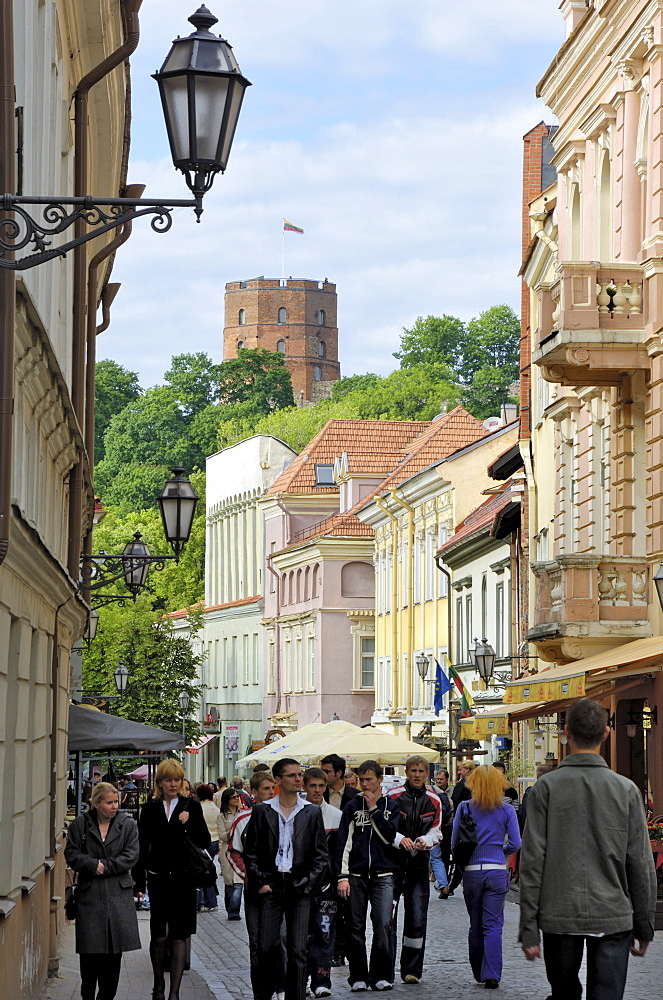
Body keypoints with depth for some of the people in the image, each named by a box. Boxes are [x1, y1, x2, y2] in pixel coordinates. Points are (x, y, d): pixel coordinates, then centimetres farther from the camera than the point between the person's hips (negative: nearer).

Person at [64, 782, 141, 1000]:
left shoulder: (128, 825, 5)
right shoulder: (80, 824, 4)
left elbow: (131, 855, -2)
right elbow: (71, 854, 1)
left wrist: (105, 867, -10)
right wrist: (93, 865, -14)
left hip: (118, 894, 1)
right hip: (89, 894, -1)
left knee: (115, 949, 1)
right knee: (89, 949, -2)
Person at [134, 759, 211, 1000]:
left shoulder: (191, 806, 4)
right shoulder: (150, 809, 6)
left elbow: (205, 842, 1)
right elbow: (142, 846, 8)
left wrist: (189, 824, -16)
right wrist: (139, 880, 4)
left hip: (183, 879, 0)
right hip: (158, 879, 0)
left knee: (179, 936, -1)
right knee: (159, 935, -2)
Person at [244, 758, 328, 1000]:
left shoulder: (312, 812, 7)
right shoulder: (262, 811, 5)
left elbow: (321, 855, 8)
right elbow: (250, 851, 6)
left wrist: (309, 884, -2)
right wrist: (259, 882, -3)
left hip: (299, 887, 1)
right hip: (270, 886, 0)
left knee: (298, 951, -1)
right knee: (266, 947, -3)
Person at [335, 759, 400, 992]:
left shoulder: (390, 807, 9)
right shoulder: (352, 807, 7)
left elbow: (389, 836, -6)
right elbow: (343, 842, 3)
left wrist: (374, 809, -6)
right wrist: (342, 876, -4)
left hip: (383, 875, 0)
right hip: (356, 875, 0)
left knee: (383, 925, -9)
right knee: (356, 927, 0)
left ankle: (380, 975, 1)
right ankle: (358, 977, 7)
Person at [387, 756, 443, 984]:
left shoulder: (433, 801, 7)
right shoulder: (393, 796, -4)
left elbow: (435, 832, 10)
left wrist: (425, 841, -11)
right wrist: (400, 839, -20)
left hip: (418, 865, 3)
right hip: (393, 863, -3)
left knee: (417, 921, 3)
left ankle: (412, 970, 14)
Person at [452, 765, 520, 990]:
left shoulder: (464, 808, -2)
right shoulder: (506, 810, -3)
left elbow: (454, 842, 2)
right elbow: (515, 843, -2)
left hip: (471, 871, 1)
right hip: (497, 871, -1)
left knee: (476, 925, 13)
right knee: (493, 925, 0)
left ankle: (479, 973, 22)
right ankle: (491, 974, -9)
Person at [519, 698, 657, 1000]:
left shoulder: (546, 788, -4)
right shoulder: (626, 790, -1)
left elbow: (532, 861, -6)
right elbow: (641, 864, 1)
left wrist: (529, 928, -1)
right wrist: (644, 927, 10)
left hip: (558, 918, 0)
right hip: (613, 918, 0)